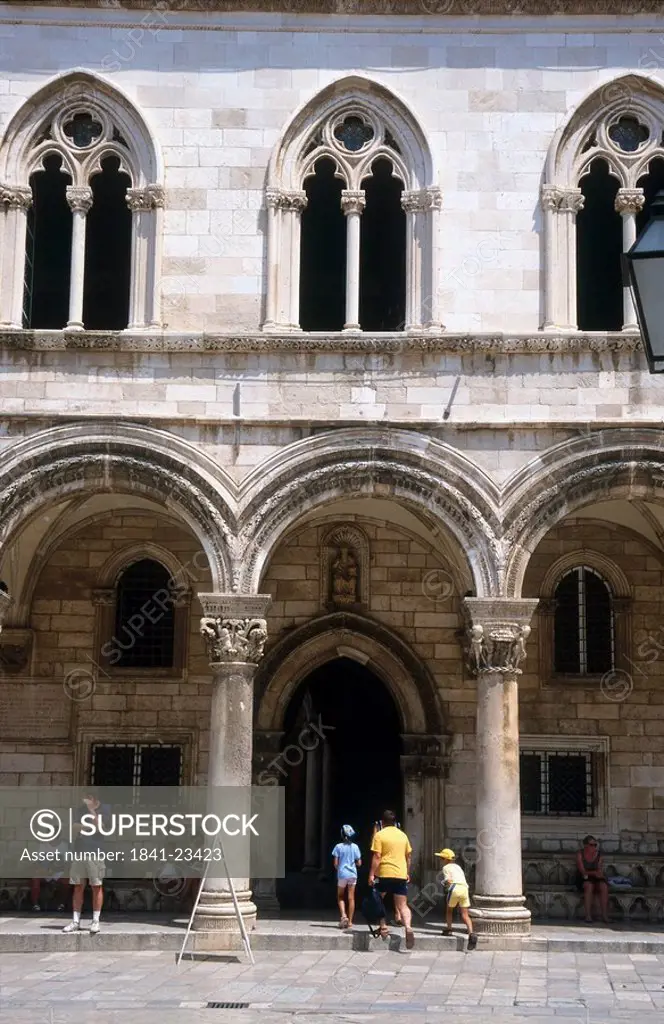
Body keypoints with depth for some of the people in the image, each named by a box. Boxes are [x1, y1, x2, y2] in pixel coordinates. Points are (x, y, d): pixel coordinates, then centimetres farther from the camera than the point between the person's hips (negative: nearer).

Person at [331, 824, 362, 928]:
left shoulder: (338, 847, -7)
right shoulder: (355, 847, -1)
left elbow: (335, 863, -6)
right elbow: (359, 863, 1)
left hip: (342, 874, -2)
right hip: (353, 874, 2)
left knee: (340, 897, 13)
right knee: (351, 898, 6)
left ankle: (343, 915, -9)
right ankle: (350, 921, 7)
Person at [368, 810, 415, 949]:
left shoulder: (380, 835, -3)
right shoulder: (403, 835, 13)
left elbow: (377, 857, -10)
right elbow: (408, 857, 17)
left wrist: (371, 874, -9)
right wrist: (407, 873, 27)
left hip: (384, 874, -3)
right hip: (401, 874, 3)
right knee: (402, 905, 2)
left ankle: (383, 928, 14)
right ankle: (408, 927, -24)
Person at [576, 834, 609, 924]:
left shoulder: (598, 855, 6)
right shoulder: (580, 854, -4)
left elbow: (600, 871, 2)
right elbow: (583, 872, -12)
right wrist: (594, 873, -26)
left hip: (596, 879, 3)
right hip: (583, 879, -3)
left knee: (604, 886, -30)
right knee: (589, 885, -37)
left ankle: (605, 916, -31)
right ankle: (588, 916, -37)